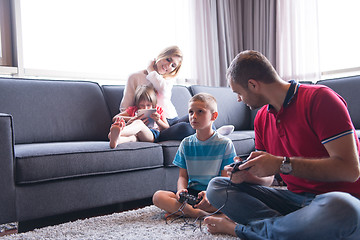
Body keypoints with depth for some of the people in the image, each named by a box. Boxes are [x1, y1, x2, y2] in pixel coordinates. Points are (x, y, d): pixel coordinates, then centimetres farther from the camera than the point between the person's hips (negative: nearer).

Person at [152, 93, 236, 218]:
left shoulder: (225, 144, 0)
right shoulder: (186, 143, 11)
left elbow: (226, 179, -5)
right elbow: (183, 176, 10)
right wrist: (181, 190, -14)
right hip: (192, 192, 3)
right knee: (158, 196, -20)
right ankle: (199, 213, -30)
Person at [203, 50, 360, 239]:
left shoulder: (319, 98, -11)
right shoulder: (261, 119, 11)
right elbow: (266, 179, 14)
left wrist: (282, 164, -21)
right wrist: (246, 174, -9)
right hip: (295, 199, 6)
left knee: (339, 207, -43)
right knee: (216, 186, -3)